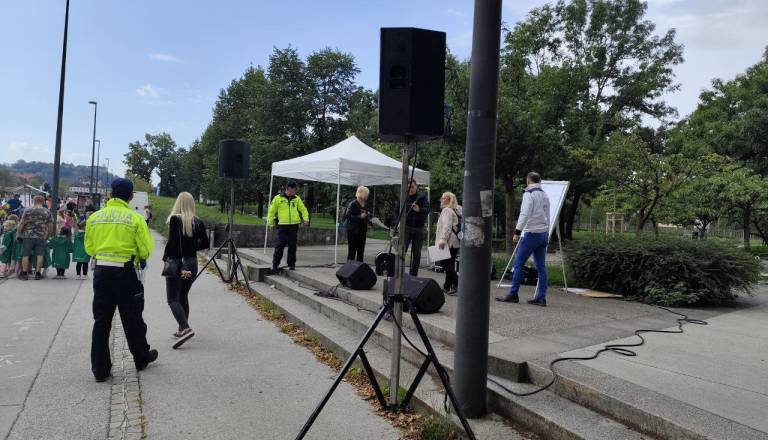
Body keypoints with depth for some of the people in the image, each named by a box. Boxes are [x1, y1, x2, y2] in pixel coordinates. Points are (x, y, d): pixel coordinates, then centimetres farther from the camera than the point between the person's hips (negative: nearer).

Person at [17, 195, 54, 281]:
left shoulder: (27, 211, 0)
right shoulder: (47, 212, 3)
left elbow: (22, 223, 0)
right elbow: (50, 225, 6)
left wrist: (18, 233, 10)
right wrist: (49, 235, 19)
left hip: (28, 236, 0)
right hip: (42, 236, 0)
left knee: (25, 255, 7)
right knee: (40, 255, 3)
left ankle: (24, 274, 11)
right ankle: (38, 274, 5)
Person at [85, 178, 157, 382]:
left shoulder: (95, 217, 2)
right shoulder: (135, 218, -10)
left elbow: (89, 248, 8)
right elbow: (145, 250, -10)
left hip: (101, 271, 3)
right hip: (125, 272, -3)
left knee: (101, 320, 10)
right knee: (132, 319, 12)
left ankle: (100, 369, 13)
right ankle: (141, 358, 29)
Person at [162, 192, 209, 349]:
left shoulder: (175, 219, -12)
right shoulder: (198, 222, 2)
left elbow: (171, 242, -17)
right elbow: (205, 244, 5)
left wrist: (165, 257, -3)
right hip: (192, 263, 5)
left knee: (173, 299, -3)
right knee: (183, 296, 19)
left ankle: (186, 328, -20)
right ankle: (182, 330, 24)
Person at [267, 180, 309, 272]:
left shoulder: (297, 199, 11)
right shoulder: (278, 198, 3)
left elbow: (303, 209, 15)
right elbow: (272, 210, 7)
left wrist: (306, 219, 0)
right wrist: (270, 222, 1)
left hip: (294, 226, 2)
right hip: (282, 226, -2)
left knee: (292, 246, 5)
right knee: (279, 246, -5)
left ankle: (291, 264, 15)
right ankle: (275, 264, 4)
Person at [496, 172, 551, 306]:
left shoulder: (529, 194, -8)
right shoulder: (545, 195, 16)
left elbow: (525, 214, -17)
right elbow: (547, 216, 19)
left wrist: (517, 231, -13)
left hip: (532, 233, -8)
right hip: (544, 234, 8)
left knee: (518, 263, -2)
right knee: (541, 266, 6)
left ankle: (513, 294, 0)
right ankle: (541, 298, 6)